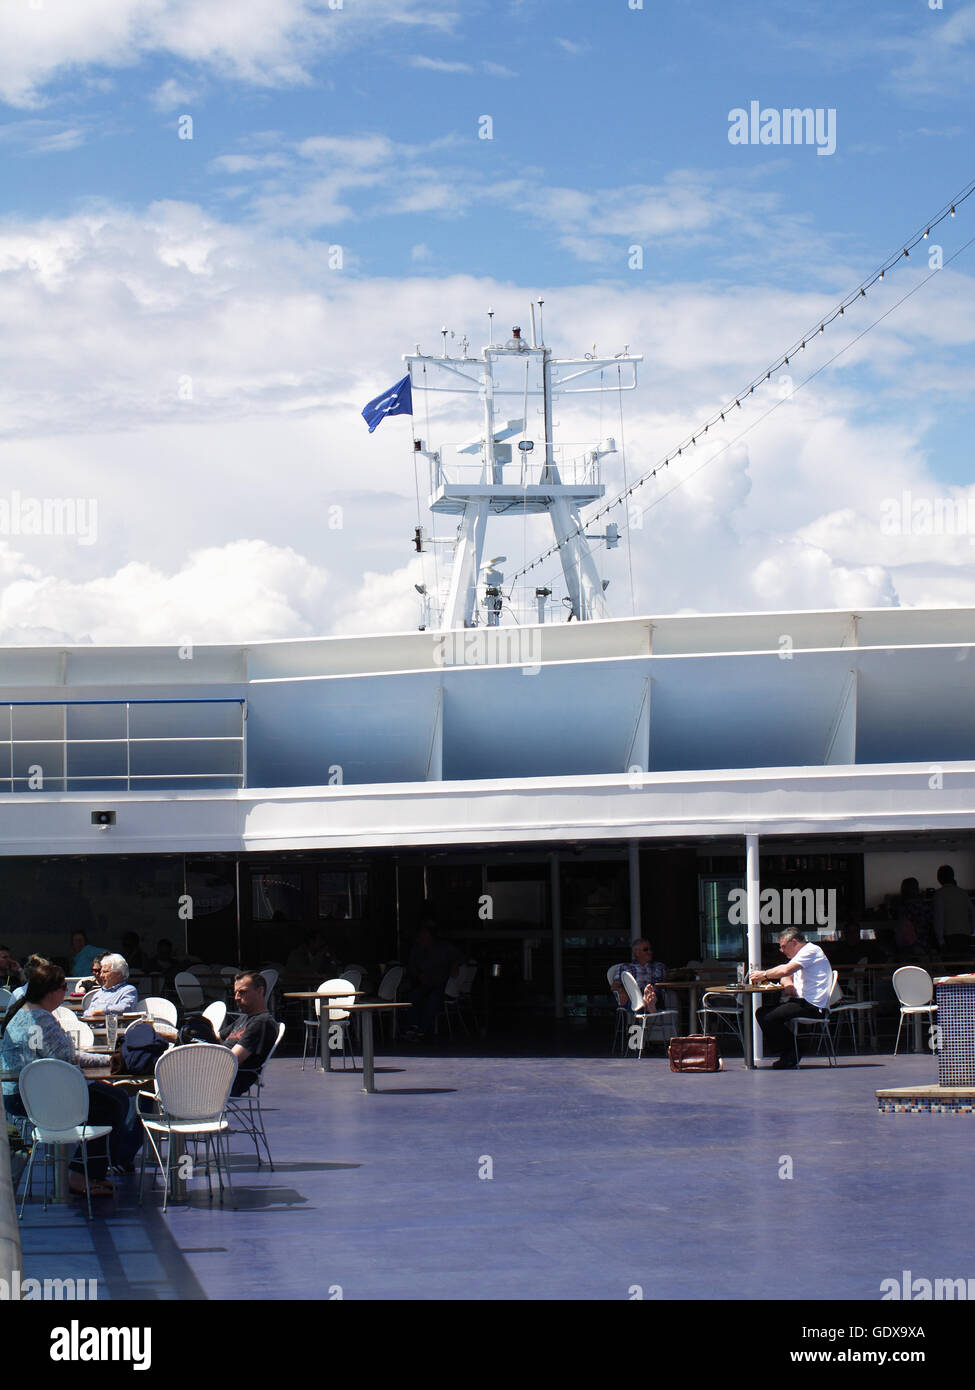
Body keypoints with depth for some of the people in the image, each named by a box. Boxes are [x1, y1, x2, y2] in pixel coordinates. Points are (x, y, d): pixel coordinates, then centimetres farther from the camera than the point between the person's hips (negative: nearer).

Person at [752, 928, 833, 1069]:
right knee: (762, 1013, 3)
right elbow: (786, 976, 20)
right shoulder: (801, 953, 24)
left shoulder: (811, 951, -9)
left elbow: (785, 971, -21)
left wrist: (763, 975, -8)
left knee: (769, 1018, -22)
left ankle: (790, 1056, -7)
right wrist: (788, 984, -4)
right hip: (801, 1001, 11)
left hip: (812, 1005, -11)